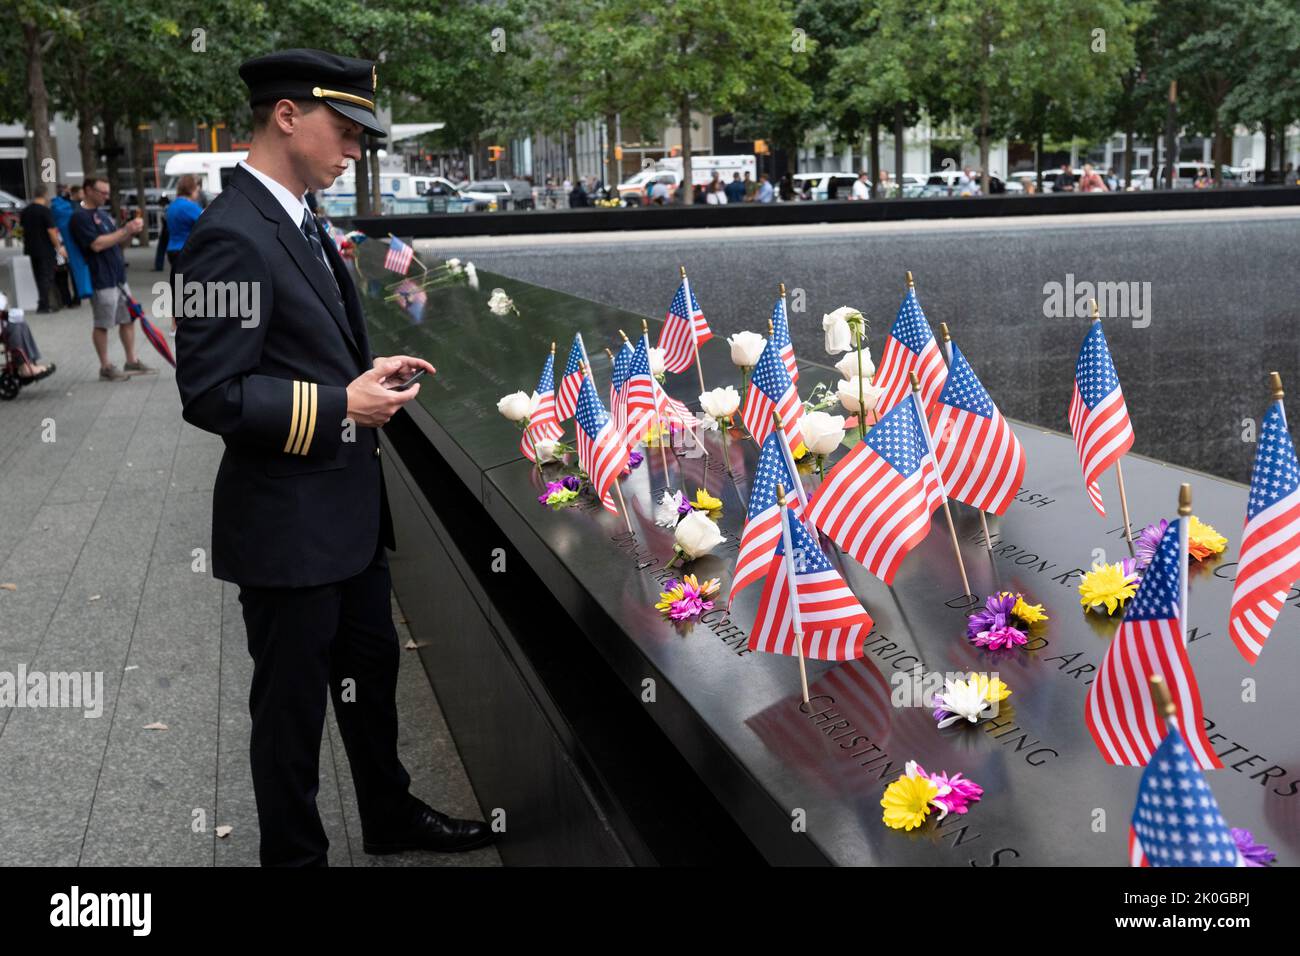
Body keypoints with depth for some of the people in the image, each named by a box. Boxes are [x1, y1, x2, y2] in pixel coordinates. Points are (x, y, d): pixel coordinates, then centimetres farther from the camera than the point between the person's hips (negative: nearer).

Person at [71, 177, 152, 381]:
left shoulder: (103, 214, 16)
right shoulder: (80, 217, -13)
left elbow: (118, 241, 22)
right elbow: (97, 244, -22)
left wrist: (132, 231, 3)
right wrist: (125, 230, -18)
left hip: (118, 276, 9)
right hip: (101, 279, -9)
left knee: (128, 319, 13)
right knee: (102, 325, 0)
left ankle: (131, 362, 23)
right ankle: (105, 368, 7)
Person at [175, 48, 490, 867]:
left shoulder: (298, 223, 9)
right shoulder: (233, 236, -21)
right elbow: (212, 394, -24)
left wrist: (369, 369, 4)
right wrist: (342, 406, -22)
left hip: (349, 509, 10)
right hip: (287, 523, -10)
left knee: (372, 669, 23)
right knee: (293, 702, 8)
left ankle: (391, 816, 42)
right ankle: (294, 852, 27)